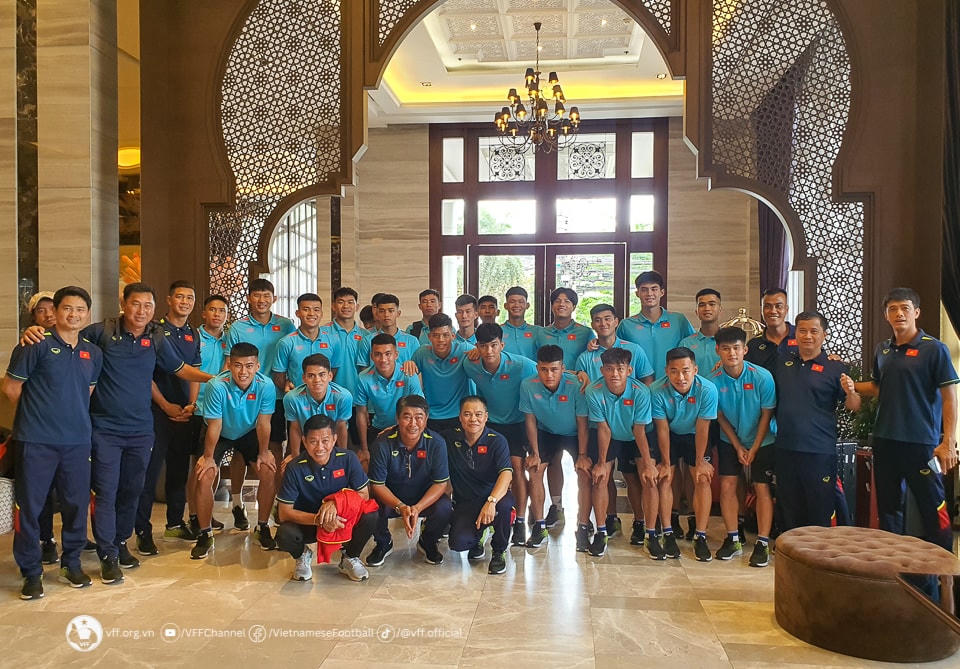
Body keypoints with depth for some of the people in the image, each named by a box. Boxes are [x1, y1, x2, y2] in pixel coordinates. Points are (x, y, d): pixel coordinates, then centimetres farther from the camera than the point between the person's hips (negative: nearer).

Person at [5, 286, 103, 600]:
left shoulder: (93, 352, 8)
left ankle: (71, 563, 28)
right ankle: (31, 572, 19)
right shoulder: (37, 344, -8)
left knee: (76, 504, 11)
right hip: (37, 441, -4)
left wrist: (74, 417, 12)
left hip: (77, 441, 4)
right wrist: (36, 413, 6)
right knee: (29, 506, 4)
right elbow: (11, 387, -3)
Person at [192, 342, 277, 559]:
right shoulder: (218, 386, -32)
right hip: (221, 435, -1)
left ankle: (262, 528, 6)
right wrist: (208, 457, -14)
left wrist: (263, 453, -12)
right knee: (203, 475, -17)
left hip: (249, 433, 1)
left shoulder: (266, 386, -28)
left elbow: (263, 423, -17)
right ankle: (205, 535, 2)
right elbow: (214, 426, -23)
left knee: (269, 471, -14)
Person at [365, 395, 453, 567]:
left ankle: (427, 542, 7)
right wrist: (400, 507, -31)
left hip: (425, 499, 0)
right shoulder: (383, 444, -18)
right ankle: (384, 543, 7)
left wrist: (417, 508, -29)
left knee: (445, 508, -29)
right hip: (391, 499, 0)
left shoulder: (436, 443, -17)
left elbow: (441, 483, -14)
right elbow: (378, 484, -15)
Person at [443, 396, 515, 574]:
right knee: (458, 542, -24)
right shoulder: (450, 438, -2)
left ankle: (499, 551, -6)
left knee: (504, 504, -37)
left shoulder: (497, 440, -12)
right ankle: (477, 536, 18)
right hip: (464, 503, 2)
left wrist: (491, 501, -44)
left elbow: (506, 473, -26)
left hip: (493, 495, -1)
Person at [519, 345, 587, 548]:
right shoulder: (528, 385, -24)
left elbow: (582, 424, -20)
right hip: (546, 432, 2)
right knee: (534, 470, -11)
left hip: (574, 434, -2)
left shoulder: (575, 386, -31)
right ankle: (539, 526, 2)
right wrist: (535, 453, -9)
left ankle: (583, 527, -1)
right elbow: (530, 420, -10)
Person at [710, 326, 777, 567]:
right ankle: (733, 539, 11)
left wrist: (754, 449, -9)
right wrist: (738, 448, -5)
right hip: (730, 440, 2)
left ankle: (762, 544, 5)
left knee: (762, 488, -3)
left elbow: (766, 415, -10)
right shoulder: (713, 380, -15)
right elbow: (720, 417, -4)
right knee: (727, 486, -2)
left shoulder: (762, 377, -19)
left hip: (762, 440, -2)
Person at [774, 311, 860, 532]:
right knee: (788, 511, 14)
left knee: (820, 513, 3)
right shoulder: (782, 362, 9)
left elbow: (854, 407, -2)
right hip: (785, 449, 4)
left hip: (820, 452, -4)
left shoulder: (835, 368, -1)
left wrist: (850, 392, -23)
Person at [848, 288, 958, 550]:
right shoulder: (882, 350, 10)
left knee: (932, 507, 0)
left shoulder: (934, 349, -7)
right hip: (885, 440, 6)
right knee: (888, 506, 14)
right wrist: (852, 385, 2)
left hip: (921, 442, -6)